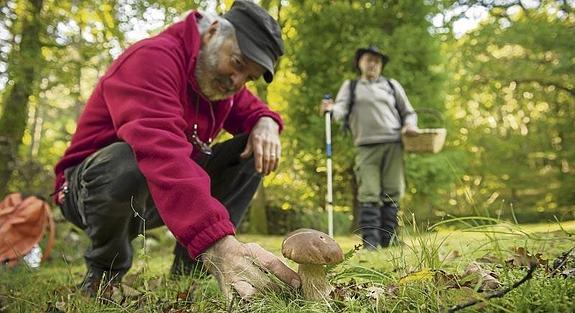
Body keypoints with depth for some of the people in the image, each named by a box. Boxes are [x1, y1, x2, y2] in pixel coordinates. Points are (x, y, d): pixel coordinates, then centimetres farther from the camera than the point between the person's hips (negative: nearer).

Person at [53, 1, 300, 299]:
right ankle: (103, 273, -10)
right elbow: (162, 152, -43)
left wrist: (266, 123, -18)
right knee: (127, 162, -40)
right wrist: (218, 244, -55)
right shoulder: (152, 58, -26)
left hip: (171, 193, 7)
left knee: (255, 152, -7)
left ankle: (187, 272, -9)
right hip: (91, 187, -7)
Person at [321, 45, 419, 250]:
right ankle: (370, 242, -9)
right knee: (368, 194, -9)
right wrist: (331, 109, -21)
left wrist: (410, 125, 1)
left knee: (392, 193, -1)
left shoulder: (392, 85, 21)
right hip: (366, 147, -2)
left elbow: (408, 112, 23)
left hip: (393, 146, 2)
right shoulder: (350, 86, 18)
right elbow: (341, 109, 2)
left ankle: (389, 240, 6)